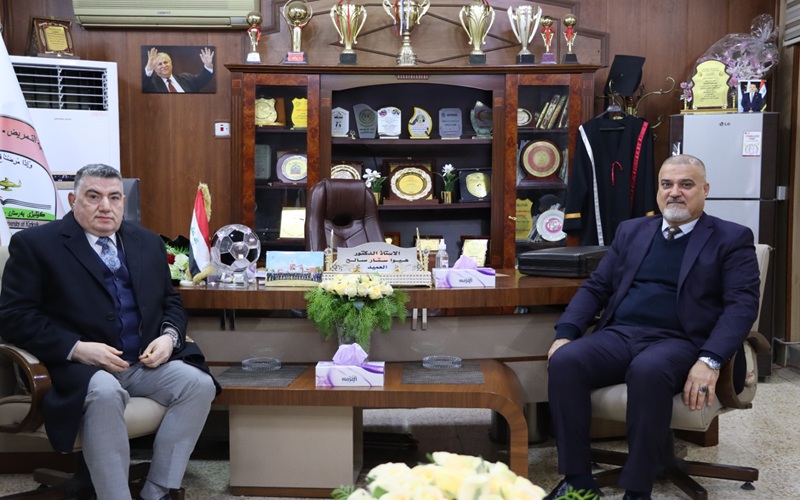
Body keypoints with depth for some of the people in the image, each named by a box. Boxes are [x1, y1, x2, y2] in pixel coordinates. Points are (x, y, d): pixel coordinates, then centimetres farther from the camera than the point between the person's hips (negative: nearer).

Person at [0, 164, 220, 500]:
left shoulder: (147, 242, 15)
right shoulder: (34, 244, 0)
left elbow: (170, 301, 20)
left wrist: (169, 336, -3)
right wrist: (77, 349, -19)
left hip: (146, 362, 5)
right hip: (79, 368, -5)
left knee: (199, 383, -20)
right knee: (105, 392, -37)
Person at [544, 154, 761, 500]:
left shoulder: (732, 239, 7)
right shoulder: (631, 231, 20)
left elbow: (742, 304, -5)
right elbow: (596, 287, 17)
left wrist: (710, 360, -22)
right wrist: (565, 333, -1)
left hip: (678, 342, -4)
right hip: (619, 335, 4)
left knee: (648, 371, -38)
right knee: (563, 362, -25)